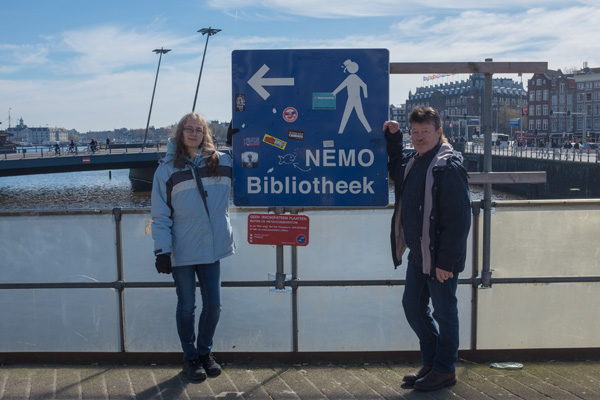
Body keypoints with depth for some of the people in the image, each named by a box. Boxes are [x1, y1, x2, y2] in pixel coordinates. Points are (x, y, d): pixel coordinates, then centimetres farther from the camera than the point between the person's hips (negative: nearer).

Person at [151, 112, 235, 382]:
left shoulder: (222, 162, 4)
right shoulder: (167, 168, -2)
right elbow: (160, 215, -5)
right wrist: (162, 250, -11)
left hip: (212, 247, 3)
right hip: (181, 251, -2)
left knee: (213, 304, 8)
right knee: (186, 306, 9)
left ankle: (205, 352, 30)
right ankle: (190, 358, 26)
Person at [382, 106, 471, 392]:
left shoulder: (449, 167, -17)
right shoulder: (413, 161, 9)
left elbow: (458, 220, -20)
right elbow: (395, 170, 34)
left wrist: (446, 261, -22)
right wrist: (393, 137, 19)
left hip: (440, 257, -9)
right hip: (417, 254, 9)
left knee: (444, 311, 5)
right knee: (413, 306, 16)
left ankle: (444, 370, 22)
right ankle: (431, 363, 32)